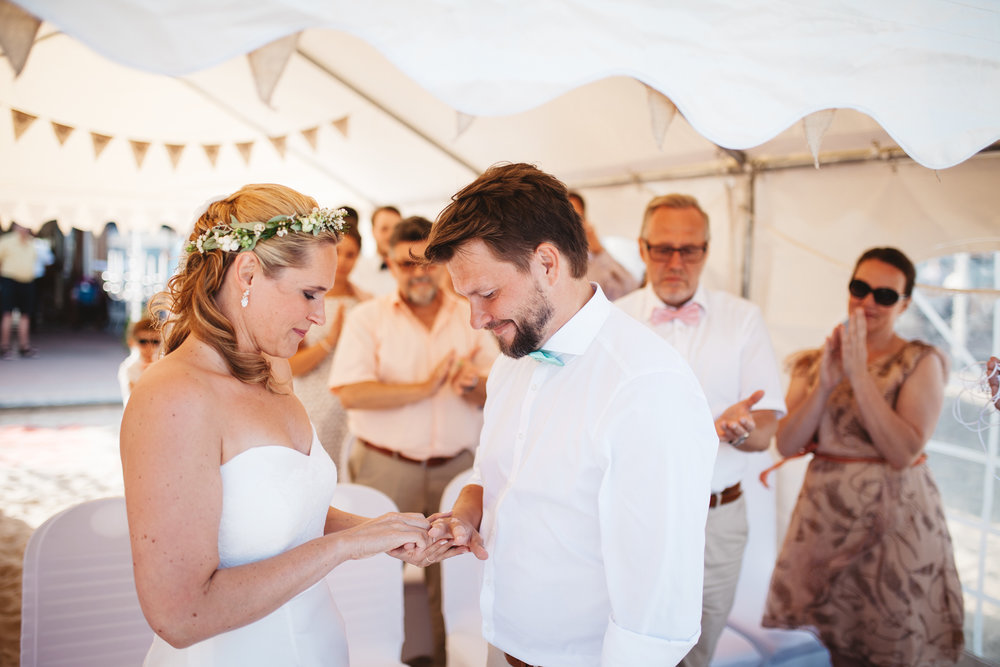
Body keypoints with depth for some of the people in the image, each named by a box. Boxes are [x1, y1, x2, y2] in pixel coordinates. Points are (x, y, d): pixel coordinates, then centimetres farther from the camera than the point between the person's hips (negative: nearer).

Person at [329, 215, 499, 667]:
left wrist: (472, 385, -19)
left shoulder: (470, 316, 8)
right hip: (385, 466, -2)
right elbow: (349, 392, -12)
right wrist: (425, 388, -15)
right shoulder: (368, 318, 1)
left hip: (455, 467, 2)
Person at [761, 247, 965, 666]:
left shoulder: (921, 362, -4)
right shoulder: (814, 362, 6)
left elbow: (903, 453, -17)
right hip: (826, 517, 3)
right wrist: (825, 384, -16)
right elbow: (786, 444, -4)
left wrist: (860, 375, -20)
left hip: (895, 519, -3)